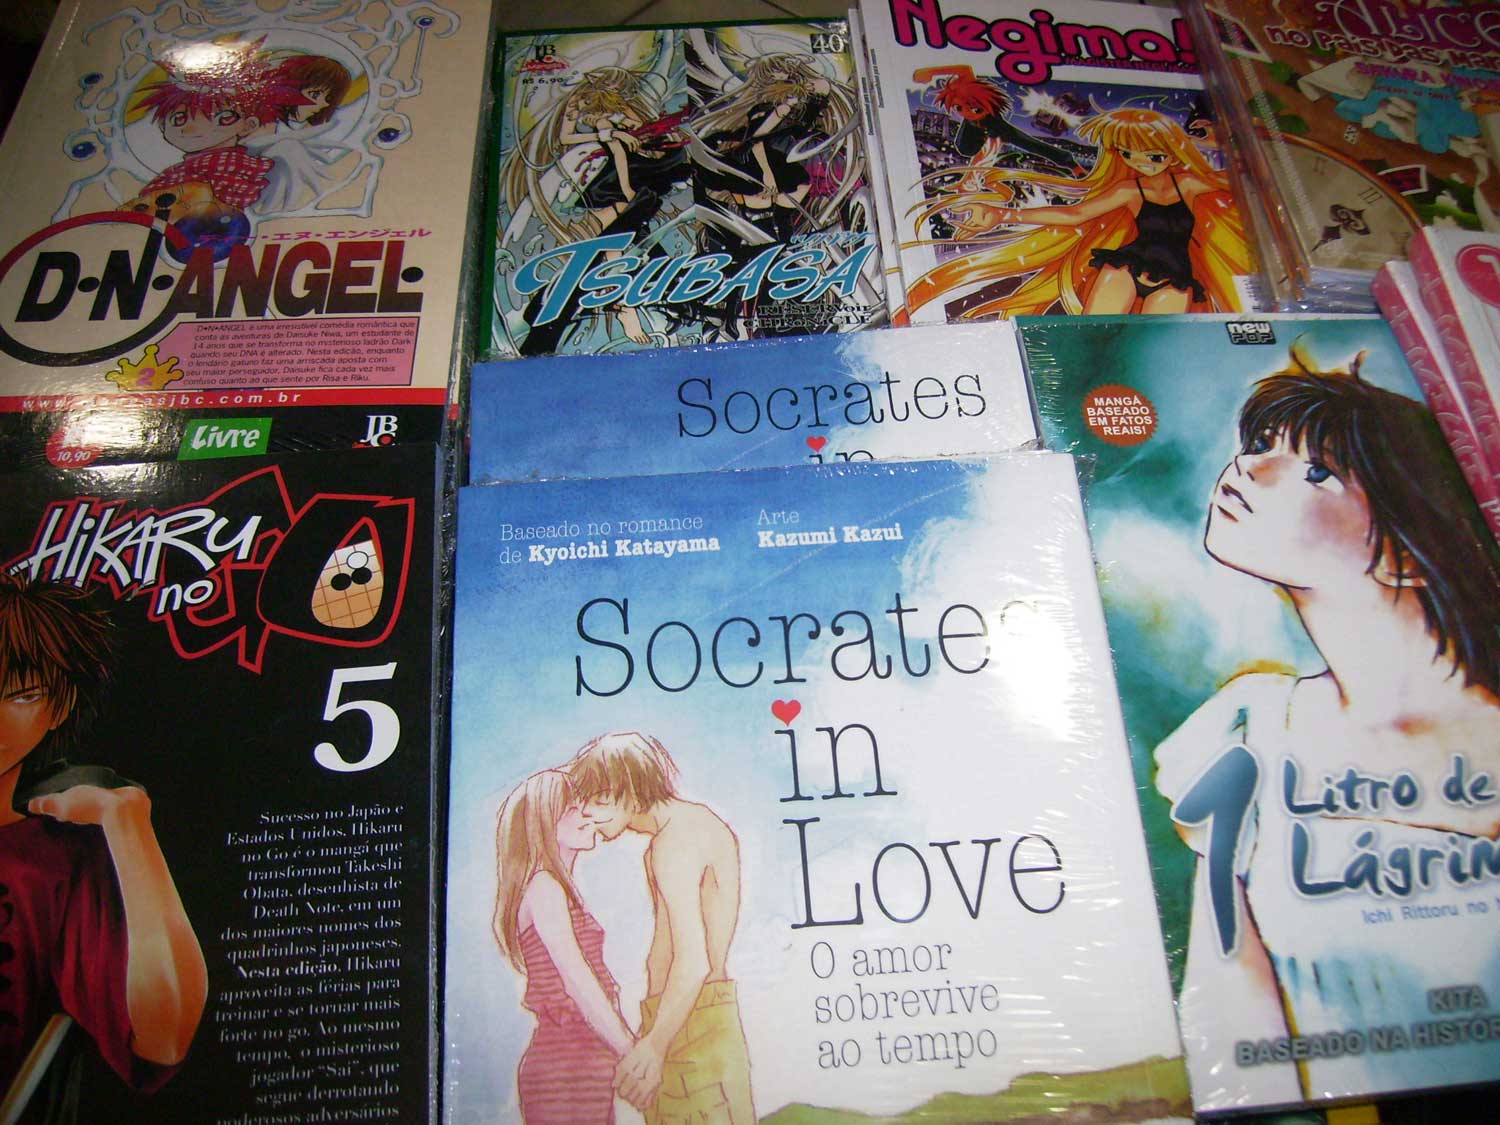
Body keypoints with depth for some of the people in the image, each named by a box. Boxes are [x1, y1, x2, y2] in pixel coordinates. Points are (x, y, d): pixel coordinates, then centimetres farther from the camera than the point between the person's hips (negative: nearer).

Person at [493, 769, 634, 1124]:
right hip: (565, 1064, -8)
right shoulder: (543, 886, -13)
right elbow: (576, 979, -19)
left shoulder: (560, 888, 15)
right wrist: (631, 1053, -15)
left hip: (584, 1058, 8)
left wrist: (631, 1045, 7)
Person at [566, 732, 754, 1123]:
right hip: (716, 1012, 10)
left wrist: (655, 1045, -27)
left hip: (687, 1018, -10)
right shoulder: (703, 819, 13)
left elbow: (693, 960, -25)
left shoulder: (674, 842, -17)